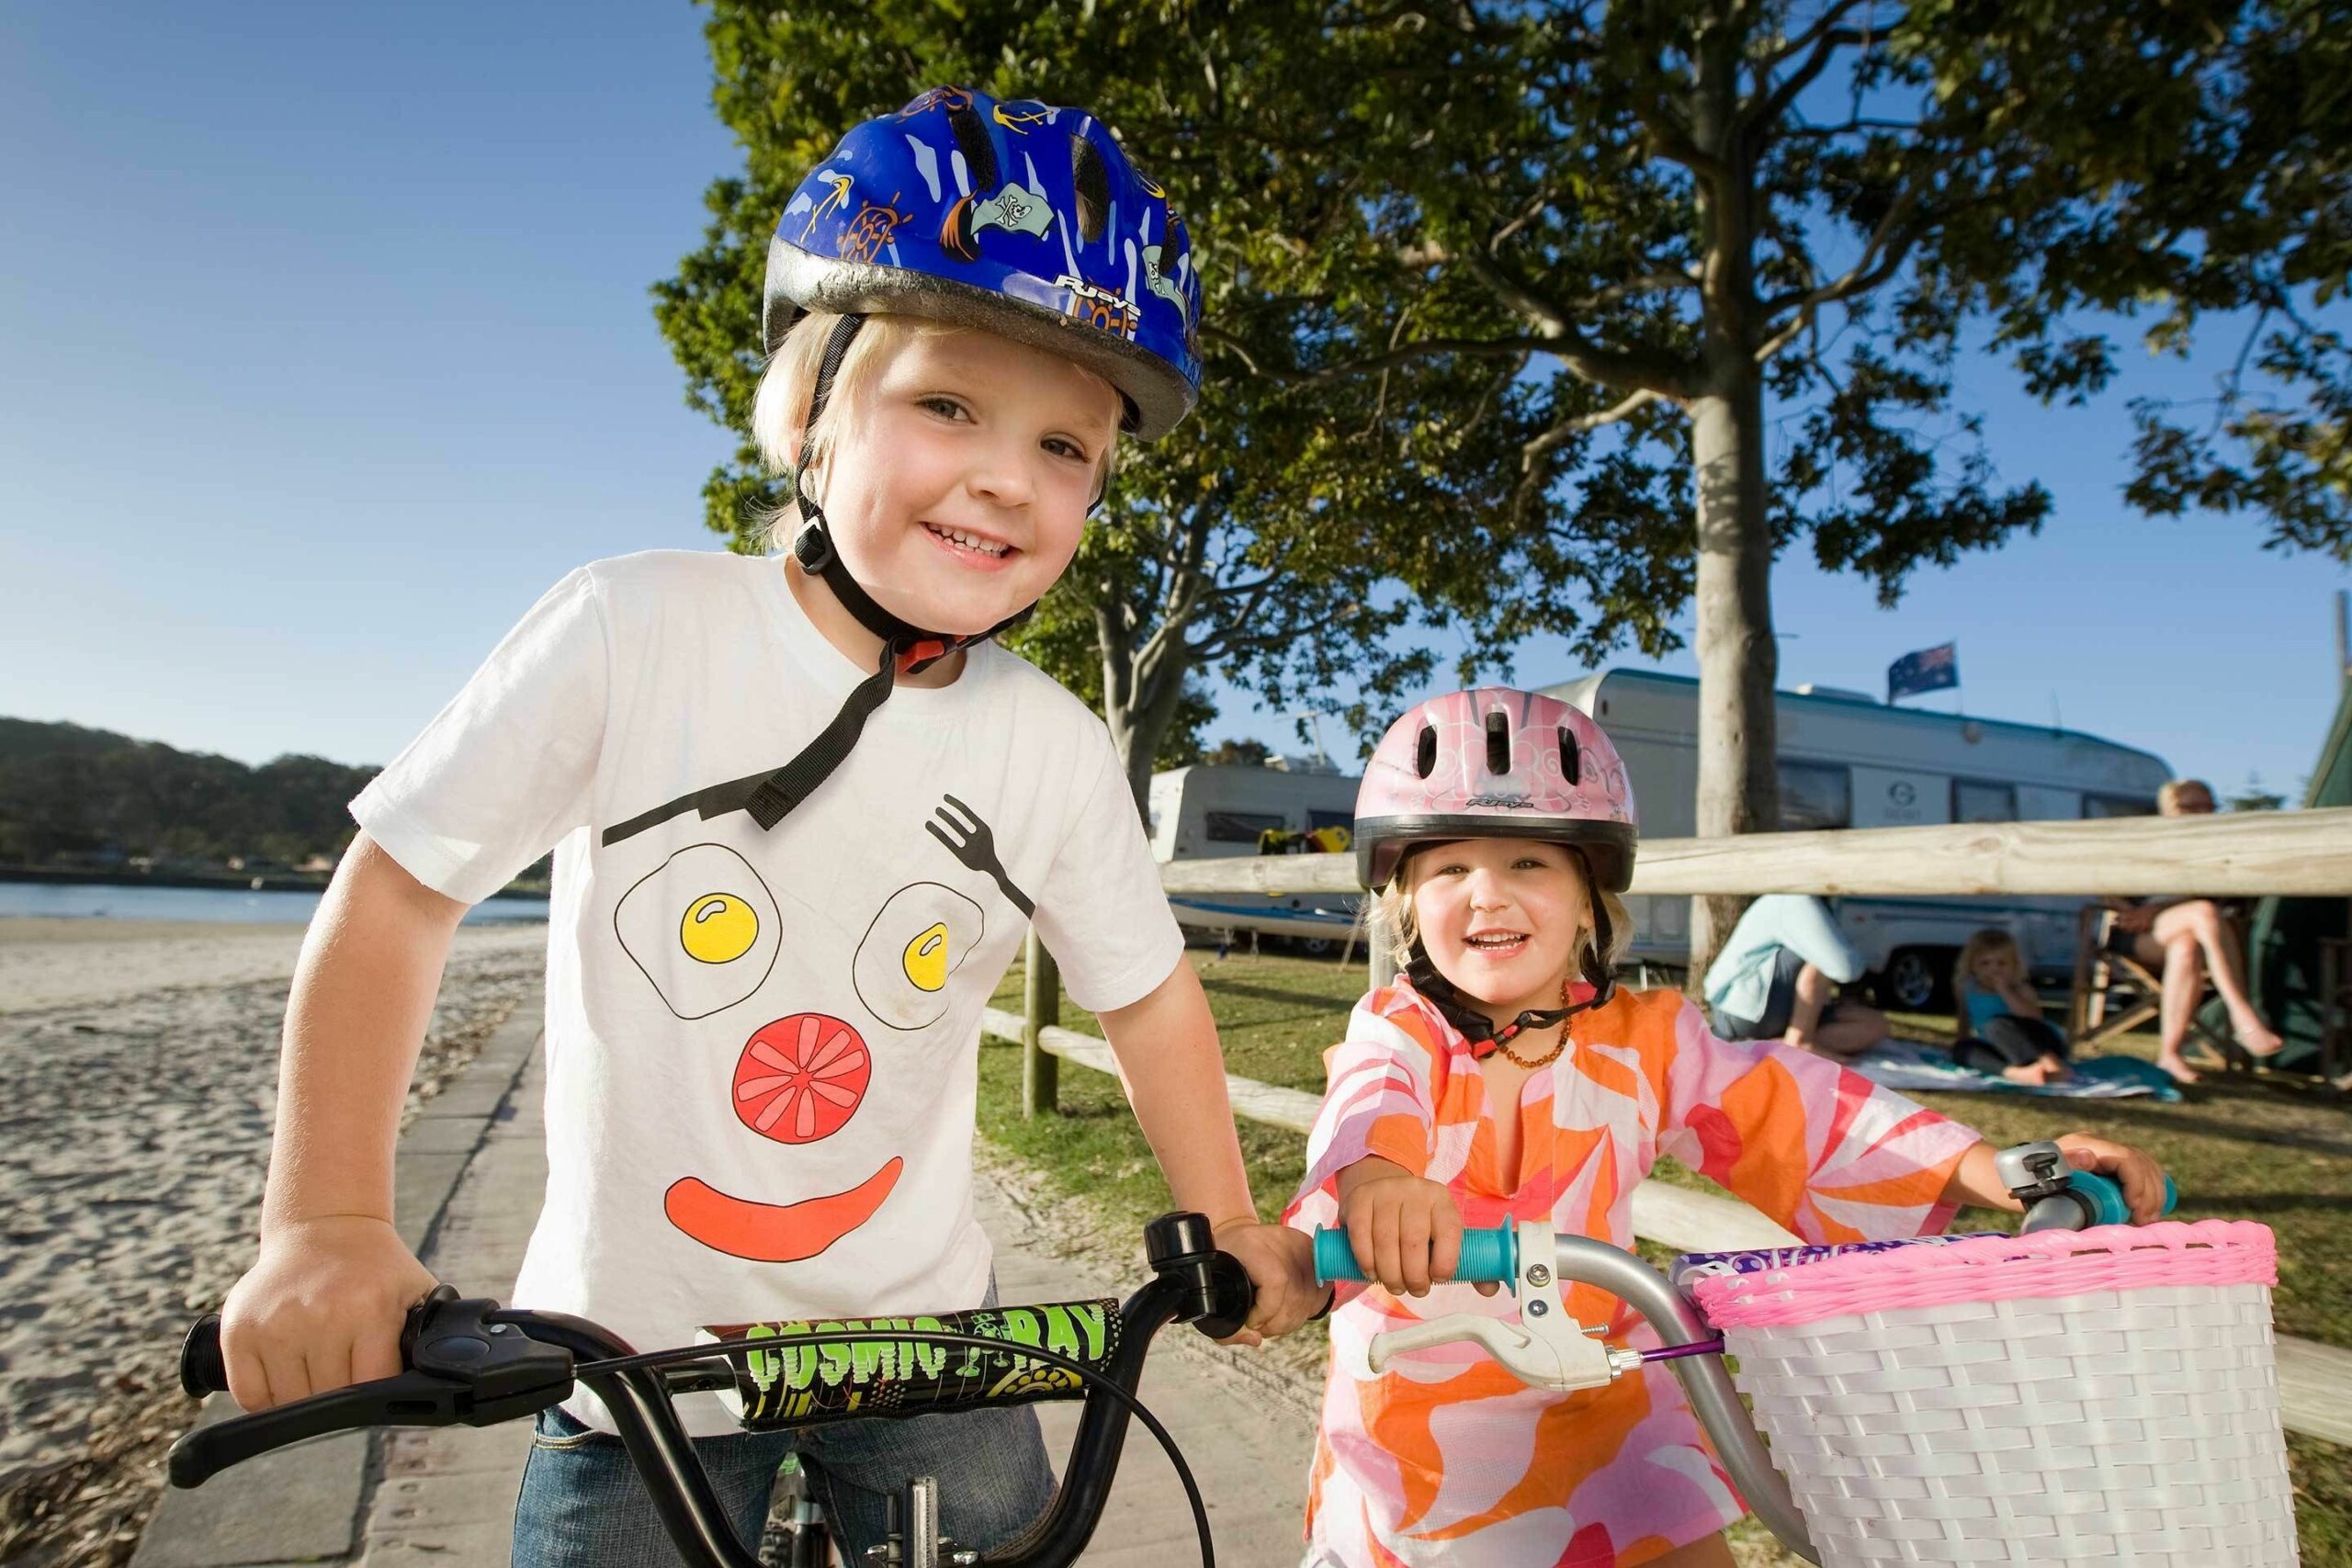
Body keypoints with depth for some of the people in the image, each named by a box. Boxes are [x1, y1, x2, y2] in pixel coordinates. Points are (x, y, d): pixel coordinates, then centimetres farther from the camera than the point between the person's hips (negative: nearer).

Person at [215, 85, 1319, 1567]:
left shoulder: (1055, 749, -12)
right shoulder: (638, 633, -18)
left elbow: (1149, 995, 1)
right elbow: (396, 896, -11)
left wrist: (1231, 1233, 2)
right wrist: (324, 1222, -18)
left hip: (923, 1329, 2)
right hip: (637, 1345, -1)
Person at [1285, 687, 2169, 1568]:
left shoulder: (1639, 1042, -5)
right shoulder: (1399, 1035, -14)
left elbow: (1800, 1117, -6)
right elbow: (1368, 1107, -36)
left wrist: (2014, 1172, -16)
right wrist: (1375, 1180, -60)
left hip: (1597, 1417, 2)